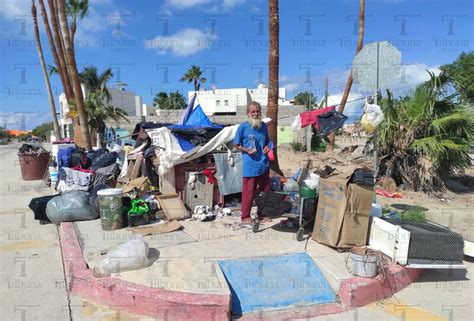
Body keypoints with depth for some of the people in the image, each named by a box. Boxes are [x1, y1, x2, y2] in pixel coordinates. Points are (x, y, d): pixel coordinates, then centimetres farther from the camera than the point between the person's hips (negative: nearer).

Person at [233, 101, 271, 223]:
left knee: (265, 190, 13)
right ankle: (245, 216, 16)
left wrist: (267, 147, -2)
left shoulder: (264, 126, 8)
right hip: (250, 165, -5)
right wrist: (246, 150, -16)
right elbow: (236, 144, 0)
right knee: (248, 192, 1)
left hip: (264, 164, 5)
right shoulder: (243, 127, -6)